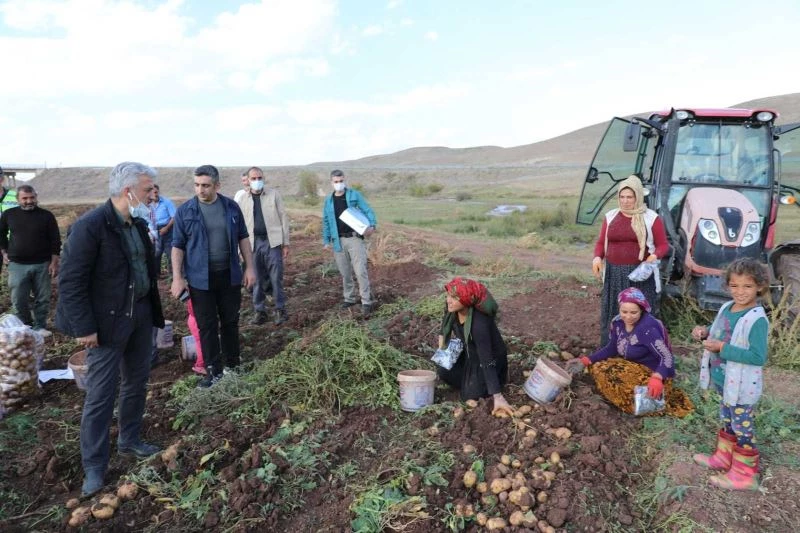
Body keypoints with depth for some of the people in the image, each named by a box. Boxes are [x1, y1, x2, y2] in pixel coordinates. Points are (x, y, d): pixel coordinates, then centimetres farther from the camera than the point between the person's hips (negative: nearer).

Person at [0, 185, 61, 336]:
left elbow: (55, 240, -1)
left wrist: (54, 262, -5)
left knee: (42, 299, 7)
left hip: (42, 264, -1)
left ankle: (40, 326, 21)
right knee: (19, 300, 5)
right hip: (17, 265, 1)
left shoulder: (46, 216, -3)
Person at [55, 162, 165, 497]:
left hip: (140, 315, 8)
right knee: (101, 394, 2)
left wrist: (152, 308, 12)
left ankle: (130, 441, 36)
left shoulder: (139, 224, 5)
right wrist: (84, 328, -18)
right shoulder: (90, 227, -19)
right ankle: (94, 466, 17)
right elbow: (70, 282, -18)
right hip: (107, 322, -7)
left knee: (137, 383, 18)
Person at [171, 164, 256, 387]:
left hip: (229, 275, 2)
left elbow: (243, 238, 8)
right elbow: (178, 246, -2)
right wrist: (177, 278, -7)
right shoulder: (185, 211, -4)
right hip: (200, 278, -2)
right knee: (207, 326, 5)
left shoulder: (231, 207, 1)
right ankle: (213, 370, 16)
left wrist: (249, 267, 4)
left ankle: (232, 365, 27)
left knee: (230, 321, 12)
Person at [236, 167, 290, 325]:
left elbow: (283, 218, 2)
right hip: (254, 244, 2)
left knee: (276, 278, 0)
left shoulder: (274, 194, 4)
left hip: (272, 242, -2)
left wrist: (286, 243, -2)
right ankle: (259, 311, 18)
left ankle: (280, 310, 12)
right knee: (257, 280, 7)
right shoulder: (243, 200, 9)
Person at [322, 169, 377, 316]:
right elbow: (326, 222, 15)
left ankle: (366, 302, -4)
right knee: (345, 273, 11)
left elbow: (367, 211, -4)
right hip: (338, 241, 4)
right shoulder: (329, 201, 10)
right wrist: (326, 241, 9)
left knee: (360, 271, -9)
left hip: (355, 238, -4)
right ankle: (349, 298, 25)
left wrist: (372, 225, -22)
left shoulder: (354, 195, 0)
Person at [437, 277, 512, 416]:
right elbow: (447, 321, 8)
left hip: (492, 356, -6)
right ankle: (471, 379, 18)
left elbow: (487, 361, -39)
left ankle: (500, 375, 13)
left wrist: (497, 397, -37)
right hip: (469, 353, 6)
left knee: (470, 395, -12)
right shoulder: (453, 308, -21)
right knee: (444, 371, -9)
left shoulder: (479, 322, -40)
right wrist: (442, 337, -2)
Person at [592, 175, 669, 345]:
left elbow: (663, 245, 4)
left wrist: (655, 256, -17)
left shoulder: (651, 217, 1)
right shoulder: (610, 216, 10)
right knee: (612, 316, 7)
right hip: (614, 274, 3)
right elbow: (601, 243, 13)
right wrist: (597, 257, -6)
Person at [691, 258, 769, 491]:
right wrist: (704, 332, -4)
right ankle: (723, 458, 44)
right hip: (725, 381, 8)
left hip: (742, 387, -8)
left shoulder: (757, 319, -25)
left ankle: (744, 475, 25)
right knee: (728, 422, 25)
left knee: (743, 429, 9)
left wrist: (723, 348, -29)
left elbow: (758, 357, -28)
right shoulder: (727, 308, 0)